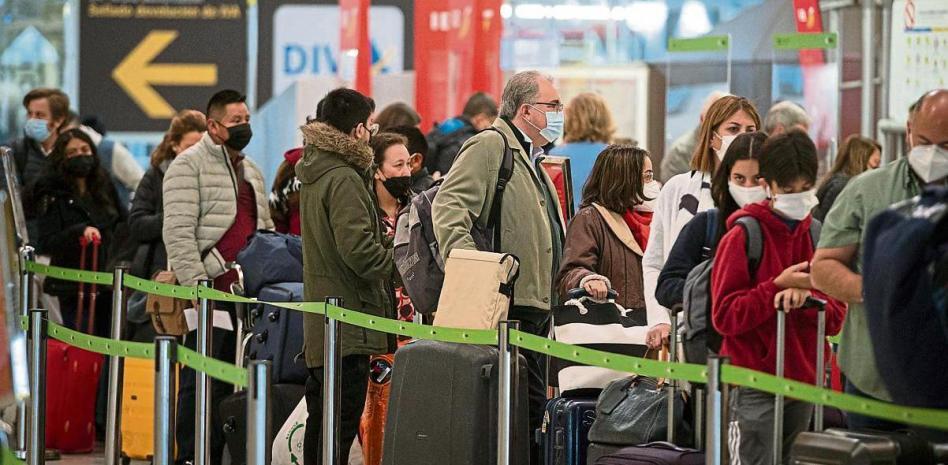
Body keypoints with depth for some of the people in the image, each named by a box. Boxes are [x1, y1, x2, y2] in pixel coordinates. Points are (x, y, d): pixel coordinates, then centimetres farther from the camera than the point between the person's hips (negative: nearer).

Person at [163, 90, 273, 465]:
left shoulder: (251, 170, 20)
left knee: (228, 380, 9)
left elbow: (265, 231, 26)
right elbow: (178, 233, -12)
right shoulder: (188, 166, -4)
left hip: (244, 293, 7)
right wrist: (196, 286, -19)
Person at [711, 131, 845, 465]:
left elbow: (836, 318, 9)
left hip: (804, 384, 5)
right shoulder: (742, 237, -5)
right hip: (755, 385, -5)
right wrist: (778, 286, -19)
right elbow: (725, 316, -11)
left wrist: (806, 297, -12)